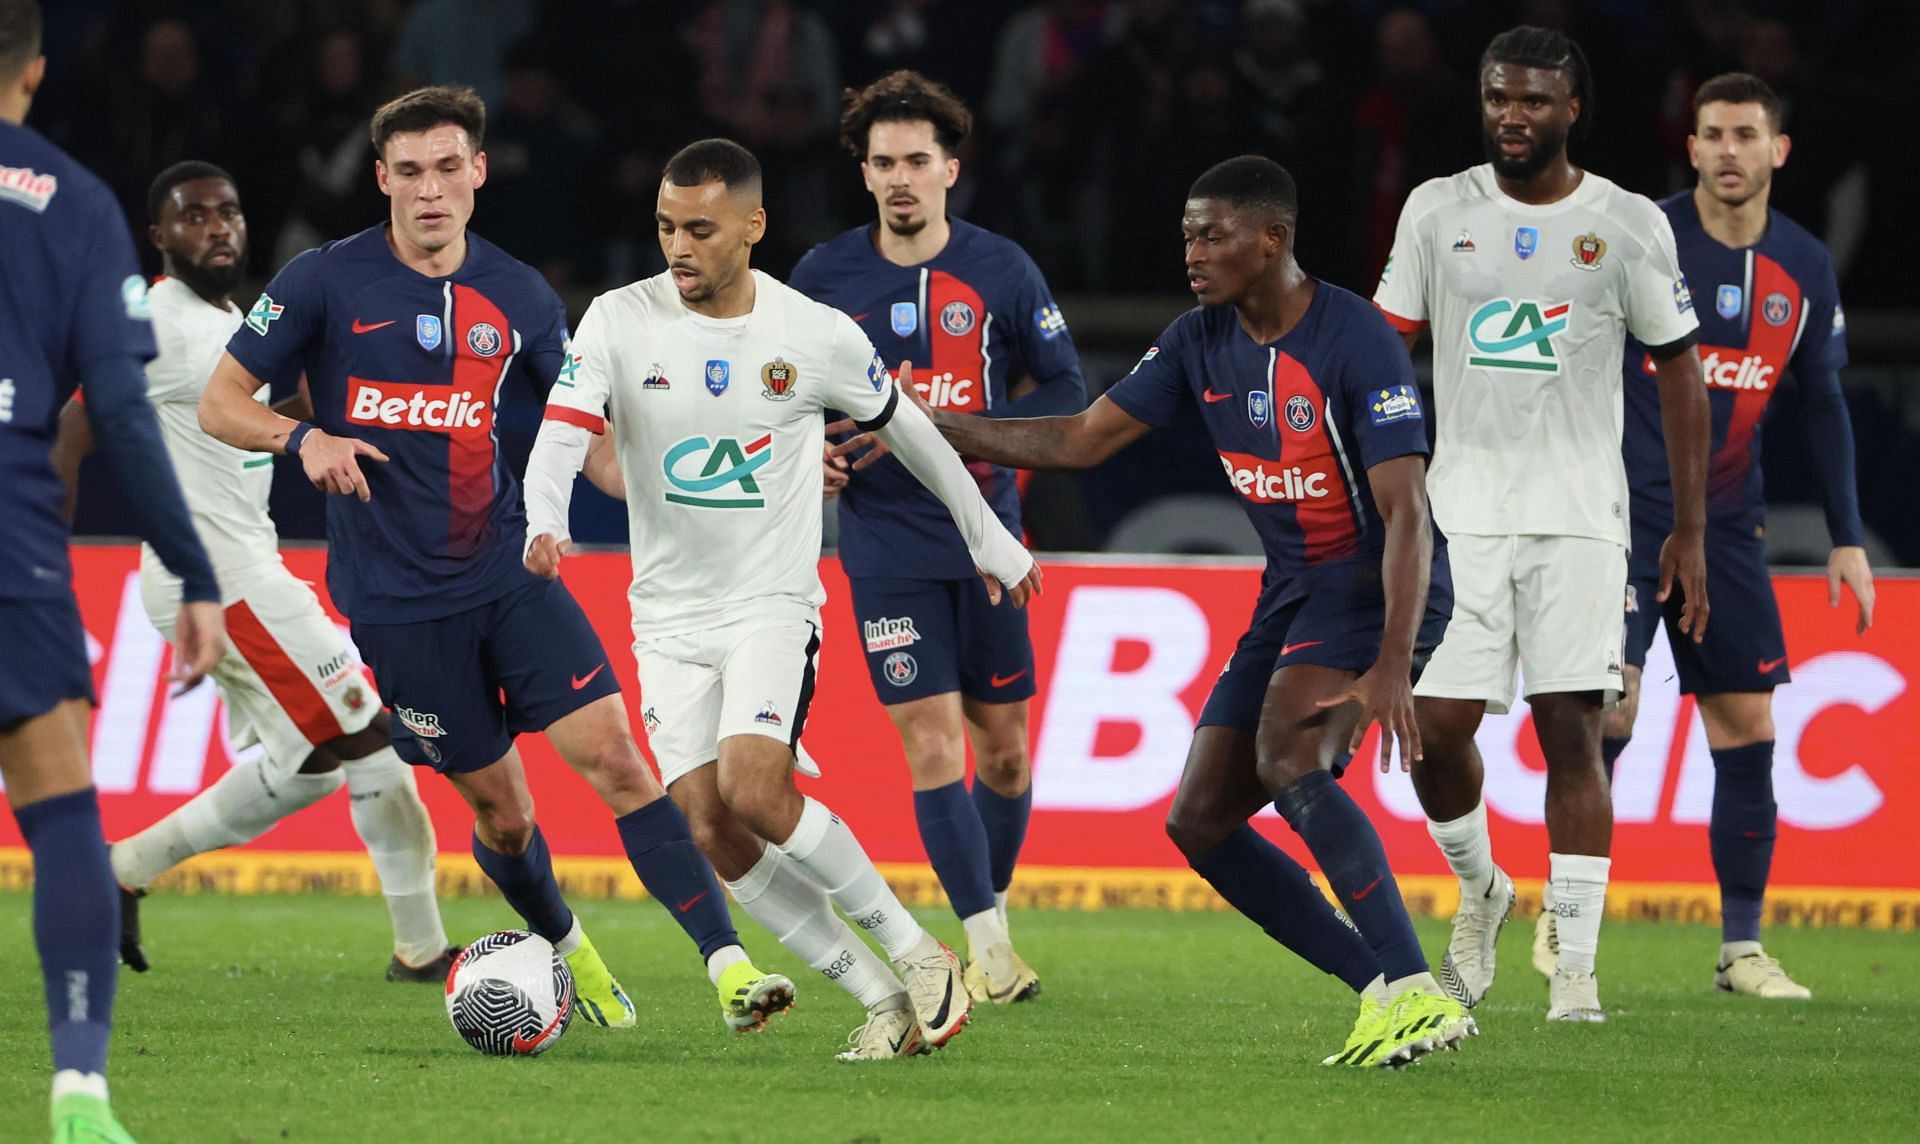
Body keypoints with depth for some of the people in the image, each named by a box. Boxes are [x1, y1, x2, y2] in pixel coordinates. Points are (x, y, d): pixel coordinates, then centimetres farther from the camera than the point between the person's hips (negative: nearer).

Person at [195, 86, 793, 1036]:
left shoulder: (518, 298, 4)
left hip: (507, 569, 2)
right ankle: (564, 949, 33)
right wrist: (302, 438, -21)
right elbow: (219, 403, -1)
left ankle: (727, 965, -18)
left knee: (613, 755, -13)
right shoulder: (326, 282, -5)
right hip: (398, 597, -2)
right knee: (499, 808, 4)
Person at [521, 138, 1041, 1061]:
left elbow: (904, 428, 9)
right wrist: (546, 523, -38)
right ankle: (882, 999, -1)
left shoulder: (818, 337, -6)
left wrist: (990, 539, 19)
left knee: (753, 791, -24)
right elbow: (563, 434, -17)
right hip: (669, 617, 3)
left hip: (774, 604, -3)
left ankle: (915, 952, -8)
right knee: (708, 831, -9)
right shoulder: (621, 322, -6)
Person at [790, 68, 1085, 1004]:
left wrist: (944, 429, -13)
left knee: (1002, 749, 6)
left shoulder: (1002, 271, -1)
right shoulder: (823, 277, 2)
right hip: (886, 543, -1)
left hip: (986, 536, 1)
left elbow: (1066, 396, 0)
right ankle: (989, 947, -13)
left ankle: (990, 916, 25)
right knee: (931, 741, -12)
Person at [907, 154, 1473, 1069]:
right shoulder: (1200, 342, 4)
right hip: (1291, 594, 9)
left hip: (1374, 587, -9)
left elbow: (1406, 512, -24)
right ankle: (1390, 996, 4)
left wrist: (1393, 666, -34)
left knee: (1287, 757, -33)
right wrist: (927, 427, 5)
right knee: (1198, 820, 1)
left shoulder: (1356, 343, -19)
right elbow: (1083, 440, 12)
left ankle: (1417, 995, -36)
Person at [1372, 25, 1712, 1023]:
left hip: (1578, 518, -2)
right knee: (1435, 730, -5)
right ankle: (1480, 889, 24)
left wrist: (1691, 530, 3)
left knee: (1572, 732, -8)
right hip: (1461, 515, 2)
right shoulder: (1437, 211, 5)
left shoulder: (1629, 226, 1)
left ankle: (1576, 968, -4)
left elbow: (1678, 370, 6)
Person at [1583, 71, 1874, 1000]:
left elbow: (1822, 403, 14)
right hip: (1626, 513, -4)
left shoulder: (1804, 269, 5)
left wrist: (1847, 537, 10)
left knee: (1747, 729, 1)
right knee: (1609, 707, -16)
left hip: (1727, 529, 4)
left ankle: (1741, 949, 8)